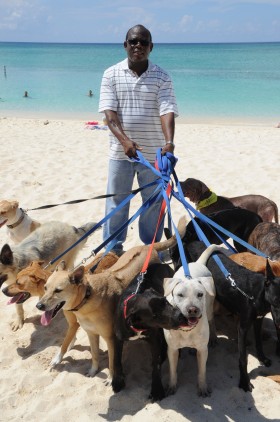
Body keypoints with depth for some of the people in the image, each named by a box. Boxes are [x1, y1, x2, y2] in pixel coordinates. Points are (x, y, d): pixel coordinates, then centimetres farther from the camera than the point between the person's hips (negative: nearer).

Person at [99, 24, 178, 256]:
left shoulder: (161, 77, -1)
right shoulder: (111, 74, 0)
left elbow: (167, 111, -12)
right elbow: (109, 111, -9)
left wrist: (169, 142, -30)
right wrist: (124, 140, -25)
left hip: (153, 152, 0)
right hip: (121, 151, 0)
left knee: (154, 202, 9)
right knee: (116, 201, 8)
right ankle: (113, 248, 22)